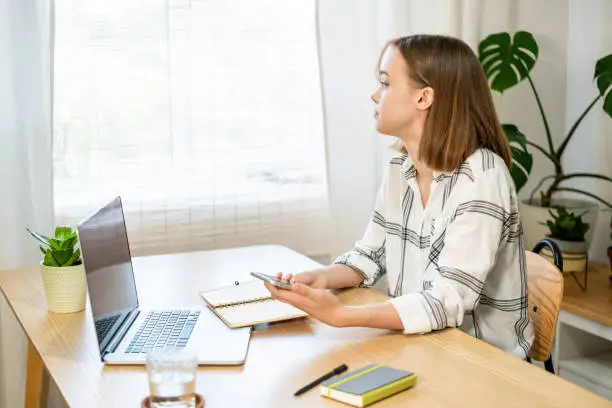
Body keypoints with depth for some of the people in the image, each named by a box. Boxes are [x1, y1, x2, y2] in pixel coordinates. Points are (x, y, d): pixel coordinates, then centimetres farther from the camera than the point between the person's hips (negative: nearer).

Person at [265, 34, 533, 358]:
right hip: (417, 348, 6)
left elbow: (447, 302, -28)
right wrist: (323, 278, -11)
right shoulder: (399, 169, 2)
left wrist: (341, 316, -37)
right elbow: (370, 255, 10)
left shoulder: (481, 178, -22)